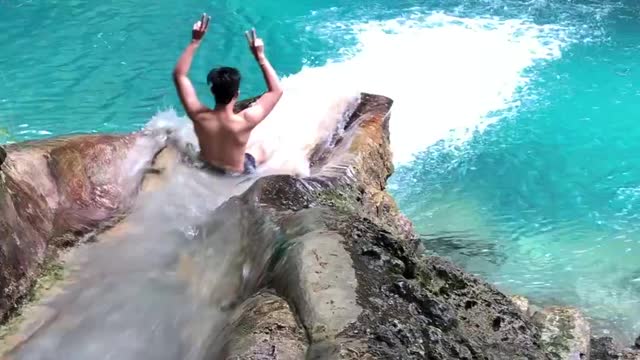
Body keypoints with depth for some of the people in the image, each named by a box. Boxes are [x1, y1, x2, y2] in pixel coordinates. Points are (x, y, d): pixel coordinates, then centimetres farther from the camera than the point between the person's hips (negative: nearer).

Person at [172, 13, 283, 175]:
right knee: (260, 149, 28)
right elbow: (277, 91, -27)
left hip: (206, 168, 3)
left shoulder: (198, 116, -31)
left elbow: (179, 75, -18)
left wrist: (195, 41, -20)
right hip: (235, 175, -2)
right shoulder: (245, 122, -39)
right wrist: (260, 56, -28)